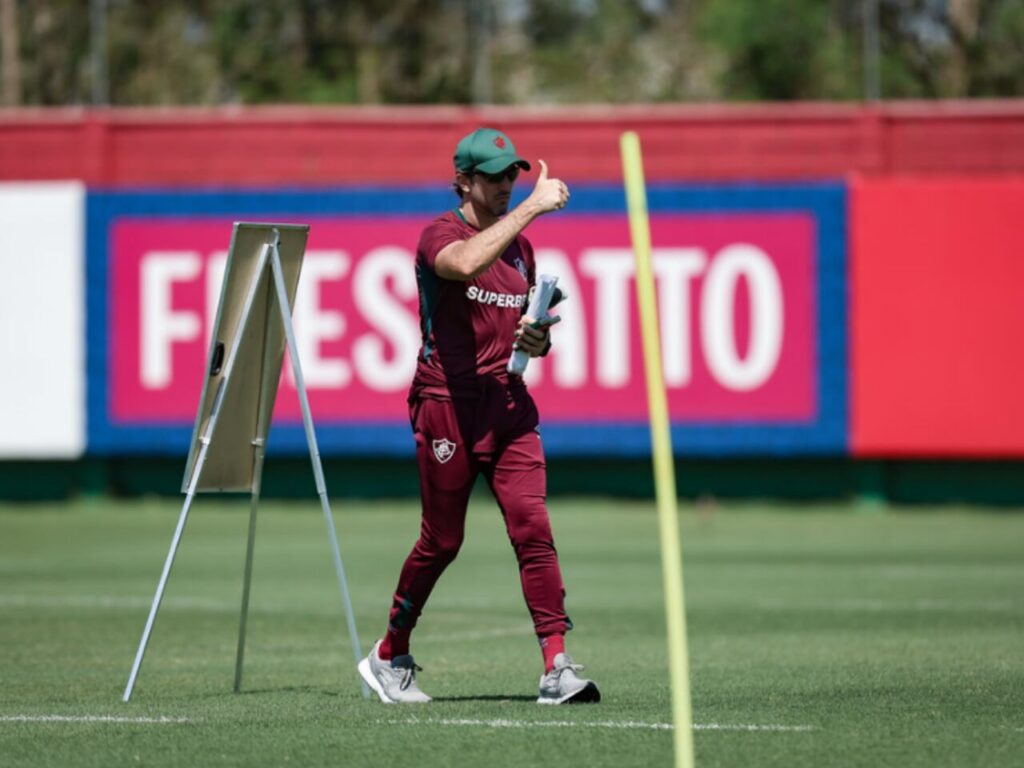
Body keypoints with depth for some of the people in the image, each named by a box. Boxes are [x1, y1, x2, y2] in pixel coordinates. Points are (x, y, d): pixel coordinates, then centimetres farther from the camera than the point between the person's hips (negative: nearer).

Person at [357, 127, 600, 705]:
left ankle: (558, 667, -14)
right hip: (448, 404, -5)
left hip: (508, 403, 5)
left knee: (533, 527, -9)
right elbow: (465, 264, -32)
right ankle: (390, 657, 23)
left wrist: (538, 341, 1)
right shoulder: (439, 235, -6)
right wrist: (532, 207, -30)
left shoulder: (519, 246, 15)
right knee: (442, 540, 3)